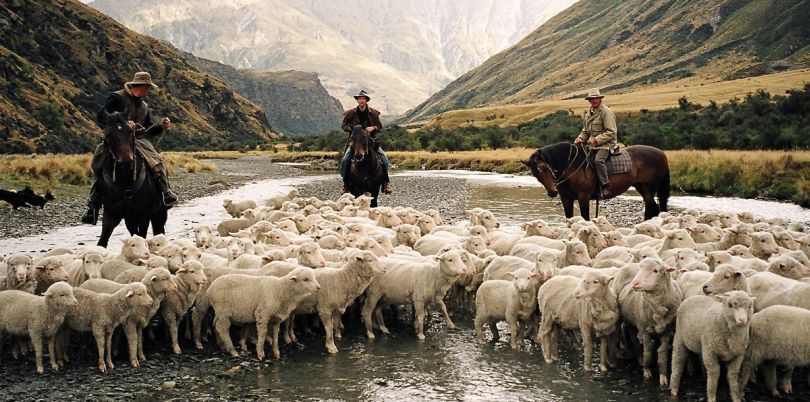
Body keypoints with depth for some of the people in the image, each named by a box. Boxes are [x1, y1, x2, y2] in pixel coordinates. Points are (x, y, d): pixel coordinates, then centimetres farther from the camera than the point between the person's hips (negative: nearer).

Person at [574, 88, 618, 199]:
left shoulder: (606, 112, -11)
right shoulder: (588, 113, 14)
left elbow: (611, 132, -15)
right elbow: (585, 131, 24)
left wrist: (596, 140, -21)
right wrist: (580, 138, 2)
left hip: (606, 144, -9)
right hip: (592, 144, 9)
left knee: (598, 160, -33)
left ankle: (606, 187, -27)